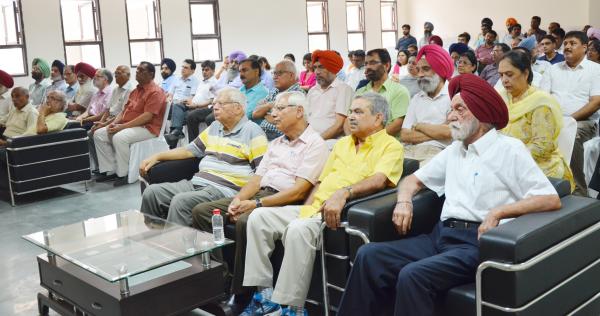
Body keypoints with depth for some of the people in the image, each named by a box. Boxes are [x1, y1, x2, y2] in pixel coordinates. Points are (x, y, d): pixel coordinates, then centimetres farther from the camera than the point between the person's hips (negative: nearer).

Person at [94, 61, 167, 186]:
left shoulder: (155, 92, -12)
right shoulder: (135, 90, 18)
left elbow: (147, 117, -21)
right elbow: (125, 110, 20)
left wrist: (122, 126, -22)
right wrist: (114, 123, -1)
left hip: (147, 128, -10)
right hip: (128, 126, 10)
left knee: (119, 137, -34)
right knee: (99, 134, -1)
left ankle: (123, 174, -20)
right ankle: (109, 170, 0)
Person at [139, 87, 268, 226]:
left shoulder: (252, 131, -3)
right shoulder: (214, 127, 21)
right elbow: (191, 149, 27)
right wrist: (157, 156, 18)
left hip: (224, 189, -8)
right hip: (196, 183, 8)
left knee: (181, 201, -31)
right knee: (152, 192, -7)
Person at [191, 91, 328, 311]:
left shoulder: (315, 144, -5)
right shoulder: (276, 144, 23)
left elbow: (299, 191, -16)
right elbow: (257, 178, 15)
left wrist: (257, 204, -20)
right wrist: (238, 200, -5)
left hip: (286, 202, -8)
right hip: (260, 194, 8)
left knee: (245, 222, -35)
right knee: (201, 211, -6)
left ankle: (241, 296, -20)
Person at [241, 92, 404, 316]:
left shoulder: (390, 145, 0)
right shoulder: (343, 143, 23)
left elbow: (379, 180, -19)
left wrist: (344, 193, -34)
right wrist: (306, 209, 9)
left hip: (342, 214, -8)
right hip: (314, 209, 8)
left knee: (298, 229, -35)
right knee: (259, 217, -8)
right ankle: (265, 293, -6)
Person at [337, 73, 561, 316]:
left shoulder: (509, 149, -1)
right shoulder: (454, 150, 20)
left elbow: (551, 199, -8)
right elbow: (415, 179, 27)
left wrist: (498, 212, -18)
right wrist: (404, 201, 5)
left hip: (475, 242, -7)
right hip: (441, 235, 7)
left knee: (413, 275, -32)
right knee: (369, 256, -13)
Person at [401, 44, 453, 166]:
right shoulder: (416, 98, 20)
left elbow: (448, 132, -11)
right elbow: (404, 135, 9)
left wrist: (418, 126, 4)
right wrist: (437, 132, -3)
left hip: (436, 151, -4)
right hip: (410, 150, 5)